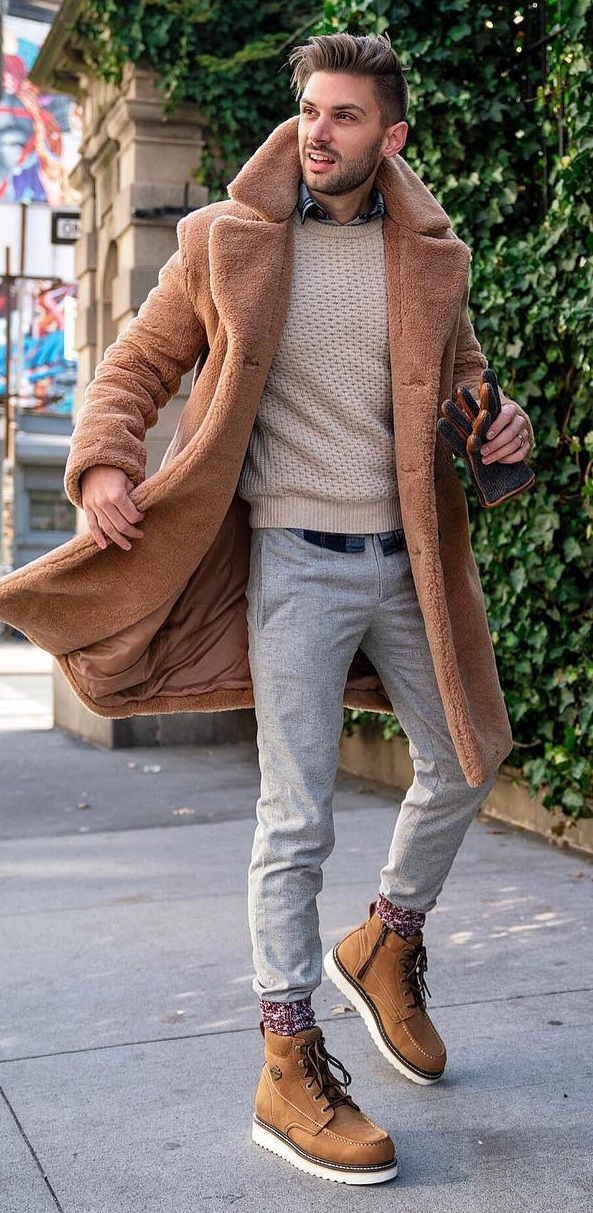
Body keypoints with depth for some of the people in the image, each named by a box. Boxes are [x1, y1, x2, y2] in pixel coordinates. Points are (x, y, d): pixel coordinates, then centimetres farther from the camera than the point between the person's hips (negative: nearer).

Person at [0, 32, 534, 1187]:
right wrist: (102, 465, -13)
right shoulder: (224, 243, -2)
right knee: (297, 820, -3)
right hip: (295, 563, -4)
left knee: (464, 762, 14)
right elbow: (135, 366, 4)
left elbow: (462, 371, 21)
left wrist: (502, 422, -1)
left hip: (405, 562, 5)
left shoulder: (432, 256, 7)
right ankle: (290, 1067, 11)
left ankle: (386, 943, 40)